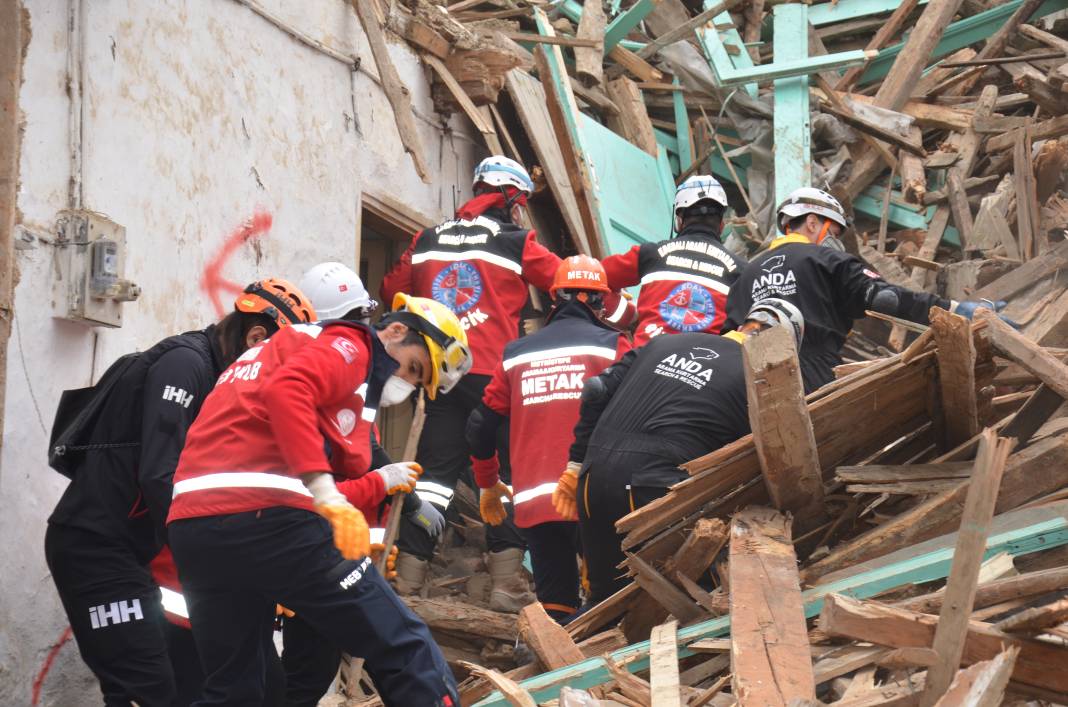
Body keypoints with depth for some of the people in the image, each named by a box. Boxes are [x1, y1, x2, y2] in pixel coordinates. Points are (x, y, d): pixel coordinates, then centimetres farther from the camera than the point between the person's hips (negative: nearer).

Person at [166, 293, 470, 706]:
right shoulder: (350, 344, 6)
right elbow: (286, 390, -18)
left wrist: (379, 484, 32)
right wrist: (326, 493, -23)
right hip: (269, 517, -9)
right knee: (404, 650, -1)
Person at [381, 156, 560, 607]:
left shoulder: (427, 240, 14)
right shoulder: (516, 242, 0)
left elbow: (393, 291, 21)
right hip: (493, 374, -4)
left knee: (434, 472, 7)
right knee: (503, 472, 4)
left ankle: (405, 582, 2)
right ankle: (506, 583, 1)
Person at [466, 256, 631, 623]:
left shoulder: (516, 353, 15)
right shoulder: (611, 345, 3)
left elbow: (481, 425, 19)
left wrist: (488, 484, 33)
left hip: (533, 500, 4)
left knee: (554, 609, 9)